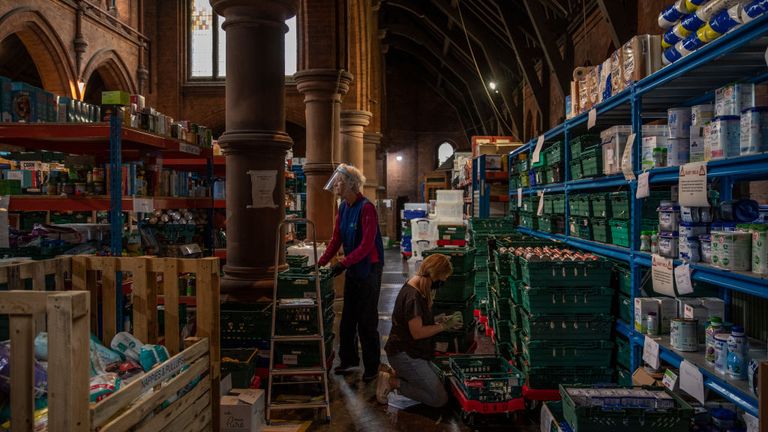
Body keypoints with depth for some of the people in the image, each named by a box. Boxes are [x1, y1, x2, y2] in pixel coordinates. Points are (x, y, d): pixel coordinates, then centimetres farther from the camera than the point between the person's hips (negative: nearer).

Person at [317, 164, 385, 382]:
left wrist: (343, 263, -27)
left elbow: (367, 245, -23)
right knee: (348, 318, 14)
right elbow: (336, 239, 9)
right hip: (352, 270, 8)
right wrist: (320, 262, 0)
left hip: (369, 269, -8)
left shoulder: (366, 208, -19)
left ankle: (372, 367, 12)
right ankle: (349, 360, 28)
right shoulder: (343, 208, 6)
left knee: (367, 321, 0)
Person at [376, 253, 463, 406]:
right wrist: (444, 326, -15)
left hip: (409, 351, 10)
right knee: (440, 399, -7)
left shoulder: (419, 289, 6)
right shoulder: (413, 296, -25)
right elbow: (417, 332, -23)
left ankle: (395, 373, 12)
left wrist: (441, 319, 1)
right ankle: (393, 382, -4)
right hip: (403, 354, -10)